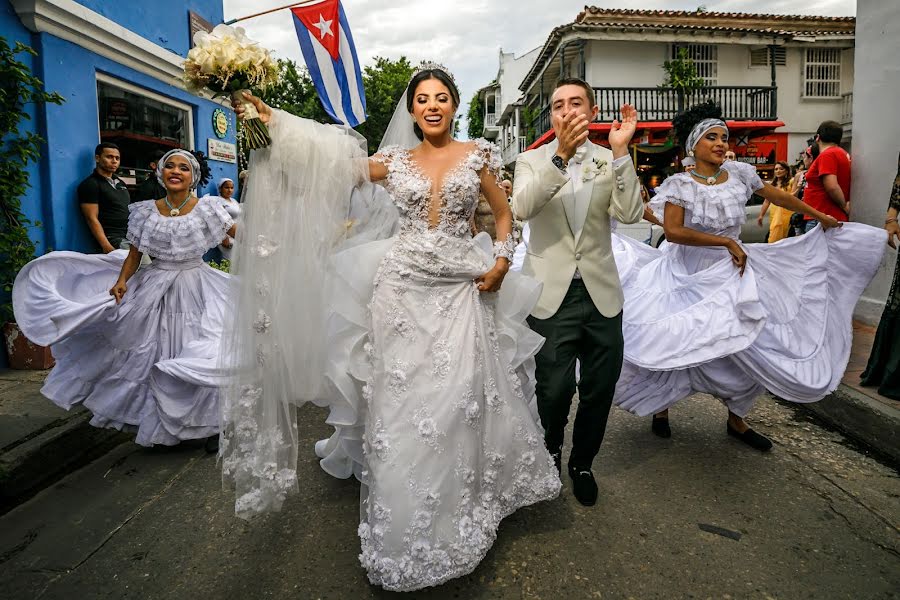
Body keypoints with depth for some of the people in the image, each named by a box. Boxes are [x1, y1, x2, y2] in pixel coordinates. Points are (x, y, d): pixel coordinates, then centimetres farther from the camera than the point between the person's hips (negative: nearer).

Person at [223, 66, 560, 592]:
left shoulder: (478, 154, 8)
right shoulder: (396, 160, 9)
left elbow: (504, 213, 14)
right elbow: (331, 164, 2)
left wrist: (501, 261, -1)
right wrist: (271, 122, -5)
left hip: (461, 292, 0)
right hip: (402, 290, 1)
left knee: (457, 405, 2)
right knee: (399, 405, 2)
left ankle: (455, 525, 23)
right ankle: (405, 530, 20)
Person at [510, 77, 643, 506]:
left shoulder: (610, 162, 7)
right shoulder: (531, 161, 3)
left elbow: (630, 214, -10)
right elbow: (521, 208, -17)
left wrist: (621, 152, -16)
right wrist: (561, 155, -27)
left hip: (601, 292, 2)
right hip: (552, 293, -2)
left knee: (600, 389, 10)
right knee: (555, 389, -2)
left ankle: (582, 463, 35)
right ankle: (550, 450, 31)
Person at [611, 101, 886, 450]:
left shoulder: (739, 173, 2)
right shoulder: (679, 184, -12)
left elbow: (776, 196, 17)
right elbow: (673, 231, -22)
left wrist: (820, 216, 27)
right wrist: (727, 242, -20)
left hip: (733, 276, 5)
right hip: (690, 278, -4)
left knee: (751, 350, 4)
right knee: (678, 347, -1)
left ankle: (736, 421, 25)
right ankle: (660, 406, 27)